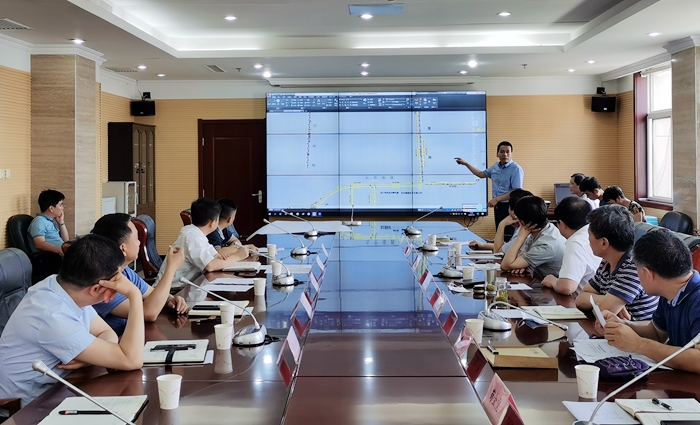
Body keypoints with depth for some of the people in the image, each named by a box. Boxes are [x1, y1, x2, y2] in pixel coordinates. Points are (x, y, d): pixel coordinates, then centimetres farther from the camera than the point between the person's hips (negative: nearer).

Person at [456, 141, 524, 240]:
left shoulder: (516, 169, -14)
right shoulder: (496, 166, 11)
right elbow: (482, 174, 28)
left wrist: (496, 199, -18)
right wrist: (466, 164, 28)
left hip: (509, 207, -8)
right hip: (498, 206, 8)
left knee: (509, 238, -10)